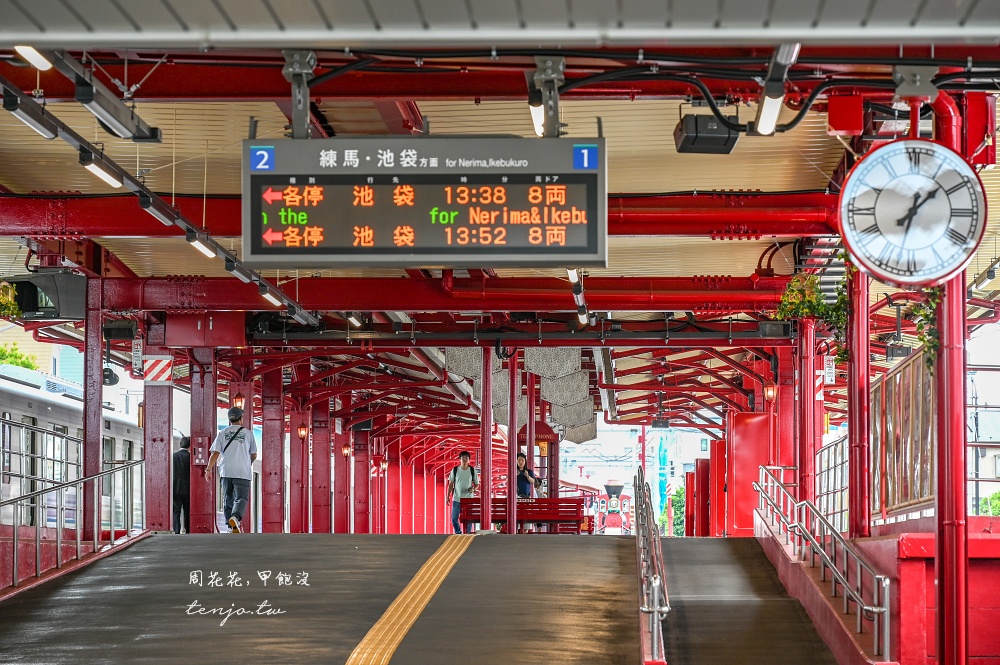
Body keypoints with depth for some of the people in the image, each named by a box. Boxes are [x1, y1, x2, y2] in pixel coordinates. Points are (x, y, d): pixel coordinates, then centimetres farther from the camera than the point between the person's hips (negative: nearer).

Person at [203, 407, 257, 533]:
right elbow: (254, 455, 12)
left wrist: (208, 469, 5)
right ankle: (236, 517, -34)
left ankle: (231, 526, 8)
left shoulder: (223, 433, 8)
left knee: (228, 499, 12)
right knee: (241, 498, -6)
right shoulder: (247, 433, 6)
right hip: (243, 471, -2)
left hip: (226, 471, 2)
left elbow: (215, 453, 0)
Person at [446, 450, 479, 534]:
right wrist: (448, 496, 2)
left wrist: (473, 489, -15)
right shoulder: (455, 470, 0)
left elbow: (477, 484, 7)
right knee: (454, 519, 0)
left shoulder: (472, 470, 0)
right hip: (456, 499, 1)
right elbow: (450, 484, 7)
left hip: (468, 499, -1)